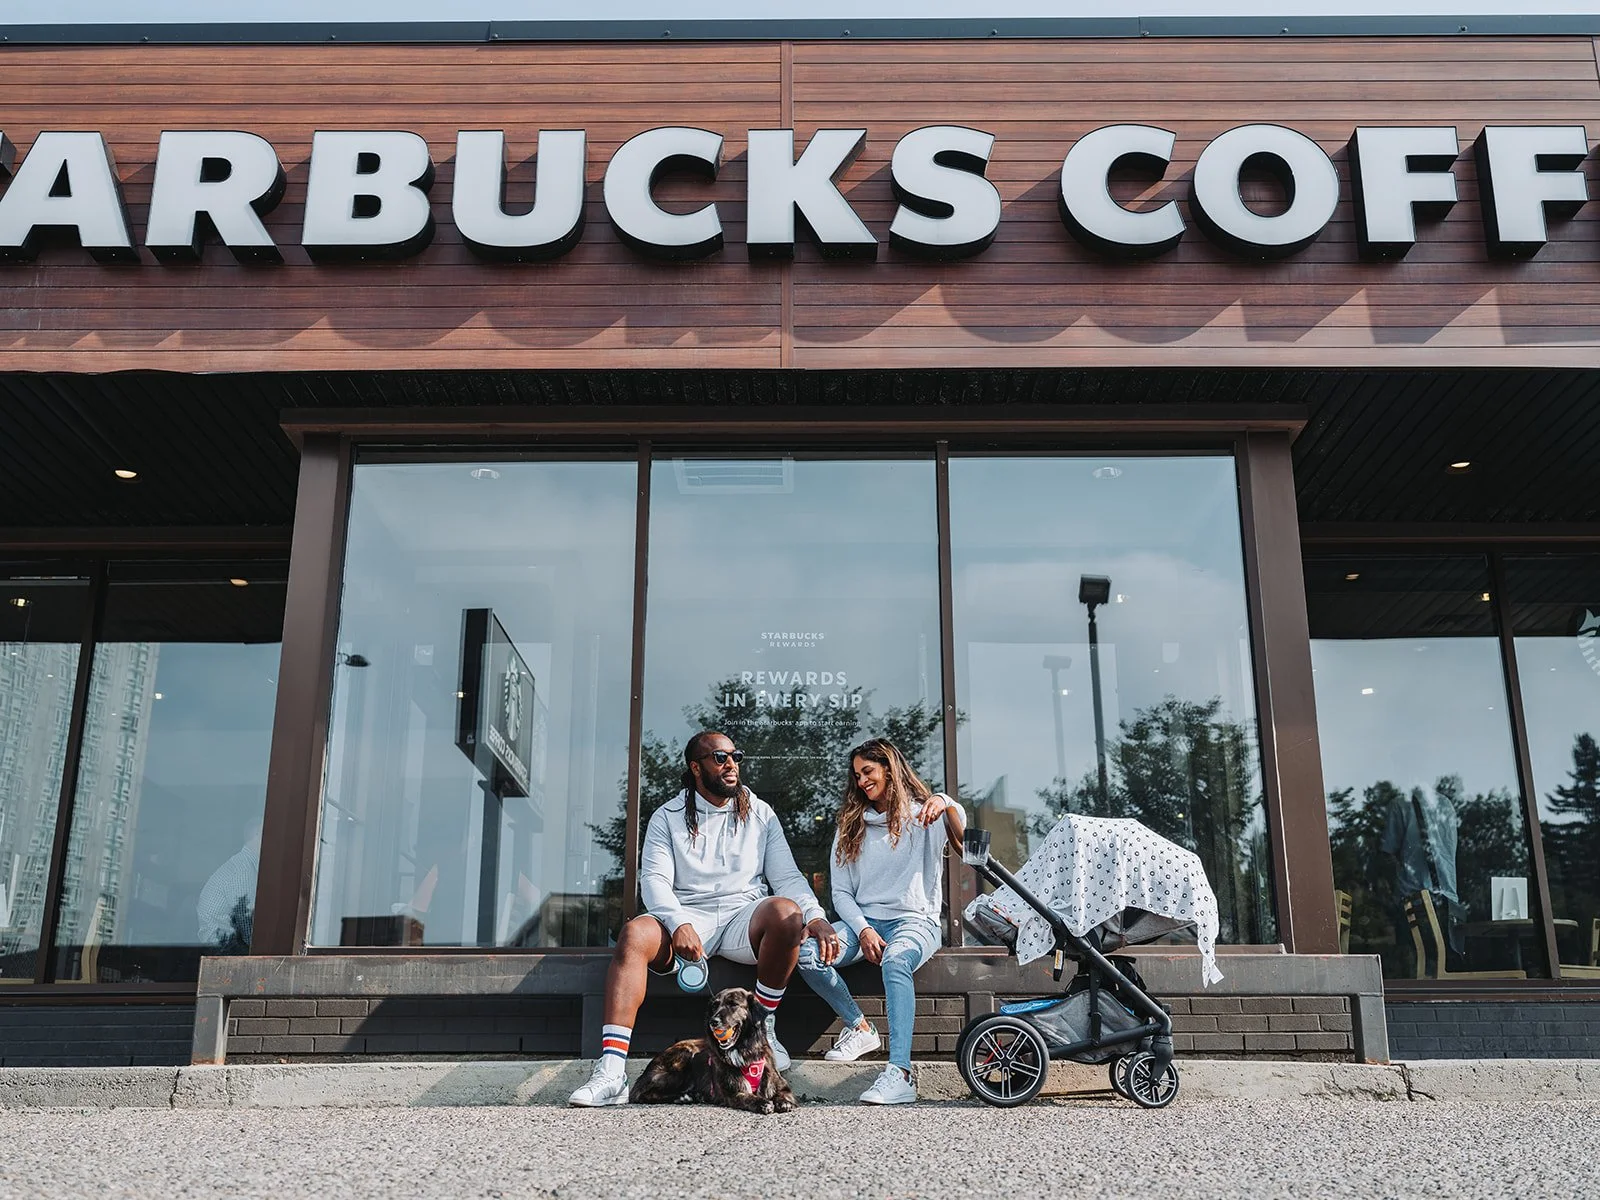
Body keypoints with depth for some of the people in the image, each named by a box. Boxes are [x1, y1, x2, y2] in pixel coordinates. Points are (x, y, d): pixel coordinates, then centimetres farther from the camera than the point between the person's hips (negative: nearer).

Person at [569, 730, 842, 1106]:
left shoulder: (760, 814, 14)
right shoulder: (668, 817, 10)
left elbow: (786, 875, 8)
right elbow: (654, 878, -2)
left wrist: (815, 916, -12)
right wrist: (679, 924, -22)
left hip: (743, 916, 1)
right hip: (685, 916, -1)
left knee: (786, 911, -33)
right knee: (634, 934, -32)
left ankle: (762, 1028, -12)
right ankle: (611, 1073, -38)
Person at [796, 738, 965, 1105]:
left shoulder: (923, 816, 6)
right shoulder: (851, 826, 17)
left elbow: (960, 832, -17)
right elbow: (841, 891, 11)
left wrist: (946, 803, -40)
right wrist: (863, 930, -8)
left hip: (915, 920, -4)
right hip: (863, 920, 4)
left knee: (895, 961, -38)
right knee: (806, 953, -25)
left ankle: (899, 1074, -45)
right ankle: (860, 1028, -7)